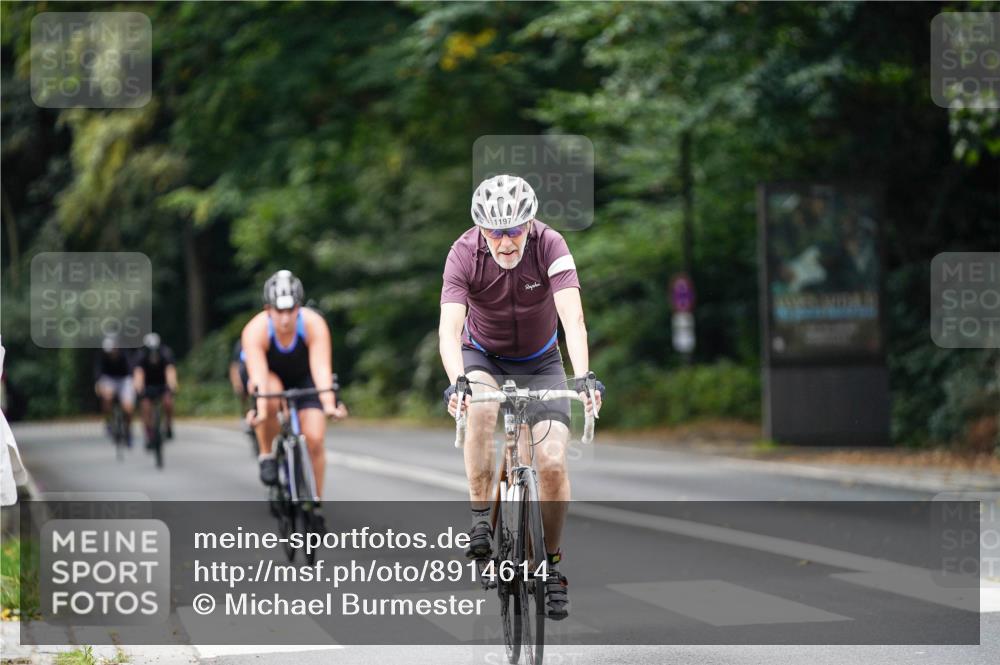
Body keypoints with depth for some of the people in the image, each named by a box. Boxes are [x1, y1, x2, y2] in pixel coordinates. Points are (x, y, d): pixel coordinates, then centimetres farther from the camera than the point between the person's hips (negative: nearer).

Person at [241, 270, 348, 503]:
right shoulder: (255, 330, -33)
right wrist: (260, 410, -57)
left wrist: (329, 404, -55)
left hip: (304, 378, 1)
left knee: (314, 439, -15)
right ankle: (267, 456, -13)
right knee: (271, 400, -37)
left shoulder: (313, 324, -31)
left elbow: (321, 368, -40)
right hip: (271, 377, -1)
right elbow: (258, 375, -42)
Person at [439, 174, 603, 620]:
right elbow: (449, 327, -36)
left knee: (552, 463, -15)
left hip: (540, 362, 1)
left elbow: (572, 317, -36)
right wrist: (457, 381, -54)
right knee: (480, 409, -35)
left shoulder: (549, 246, -25)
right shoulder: (464, 253, -25)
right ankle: (481, 519, -23)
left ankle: (552, 562, 5)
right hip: (483, 357, 0)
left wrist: (582, 377, -51)